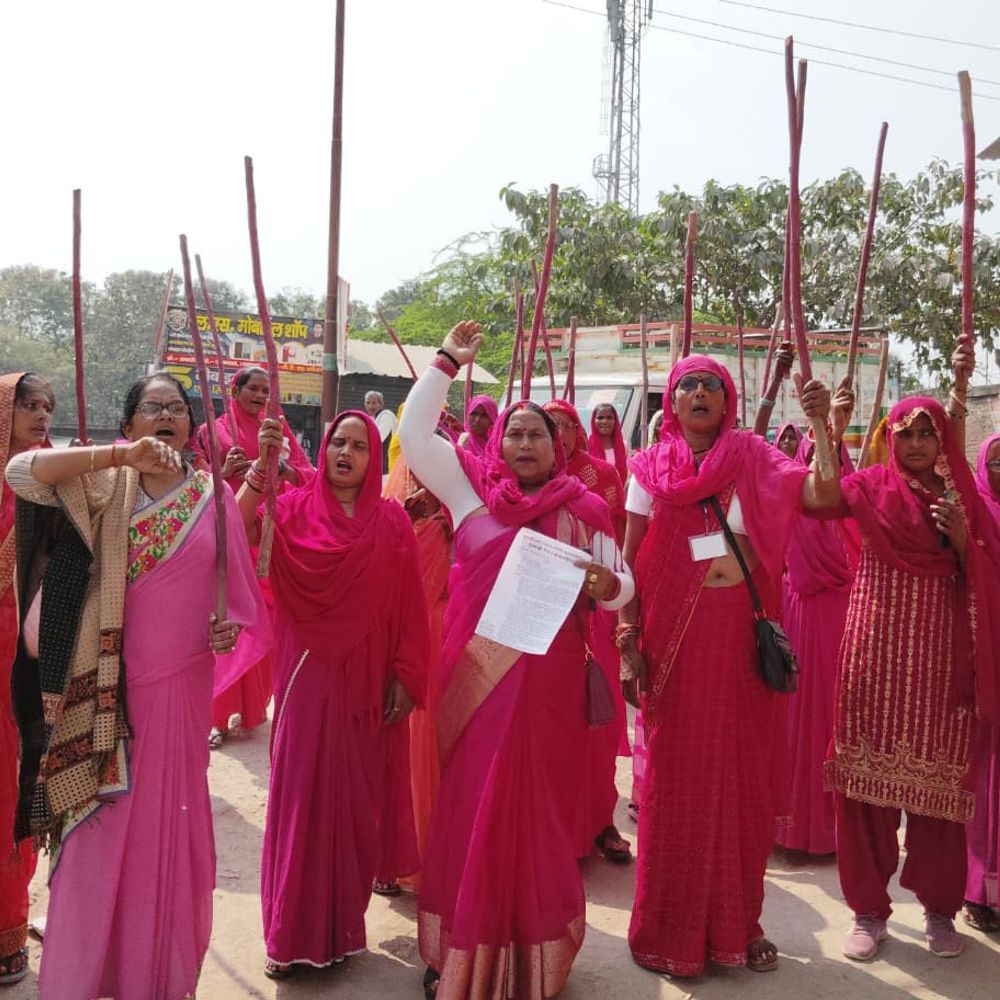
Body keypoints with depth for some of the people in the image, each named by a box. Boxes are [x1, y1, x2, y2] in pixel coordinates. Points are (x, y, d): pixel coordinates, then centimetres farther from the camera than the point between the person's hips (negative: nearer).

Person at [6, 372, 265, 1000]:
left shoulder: (211, 494, 4)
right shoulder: (103, 484, 1)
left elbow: (239, 578, 11)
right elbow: (21, 471, -13)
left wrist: (233, 625, -9)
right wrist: (121, 455, -21)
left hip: (181, 680, 1)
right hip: (107, 680, -1)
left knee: (168, 819, 10)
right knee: (101, 824, 4)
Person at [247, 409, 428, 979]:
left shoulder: (392, 520, 1)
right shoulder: (295, 508, 0)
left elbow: (409, 606, 0)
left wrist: (405, 677, -3)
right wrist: (262, 464, -27)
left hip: (366, 681, 1)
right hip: (306, 676, 0)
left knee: (356, 799, 9)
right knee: (299, 795, 4)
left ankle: (343, 927, 27)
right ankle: (292, 934, 18)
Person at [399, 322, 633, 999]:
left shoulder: (583, 509, 4)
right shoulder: (470, 488, 4)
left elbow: (620, 586, 6)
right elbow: (414, 435, 1)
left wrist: (608, 585, -17)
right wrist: (447, 364, -1)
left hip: (549, 684, 0)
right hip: (476, 678, 0)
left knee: (538, 812, 9)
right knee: (472, 809, 9)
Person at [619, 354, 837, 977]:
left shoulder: (753, 456, 4)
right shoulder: (651, 468, 2)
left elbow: (820, 497, -11)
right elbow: (631, 563, 1)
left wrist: (822, 425, -20)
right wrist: (629, 642, -5)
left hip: (743, 633, 1)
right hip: (674, 638, -1)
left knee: (747, 775, 8)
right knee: (678, 780, 5)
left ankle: (739, 922, 26)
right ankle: (672, 930, 20)